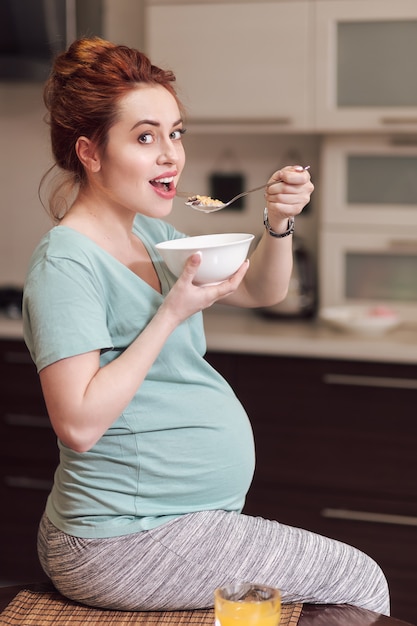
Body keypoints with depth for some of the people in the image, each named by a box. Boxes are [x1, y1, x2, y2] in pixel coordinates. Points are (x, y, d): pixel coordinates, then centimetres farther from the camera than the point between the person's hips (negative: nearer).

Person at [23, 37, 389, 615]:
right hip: (124, 544, -9)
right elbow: (79, 424, -27)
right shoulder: (66, 264, -20)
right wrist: (171, 314, -25)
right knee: (361, 582, -4)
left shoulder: (149, 232, 8)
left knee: (354, 576, 19)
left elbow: (263, 292, 15)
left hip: (182, 518, 9)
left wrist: (279, 223, -4)